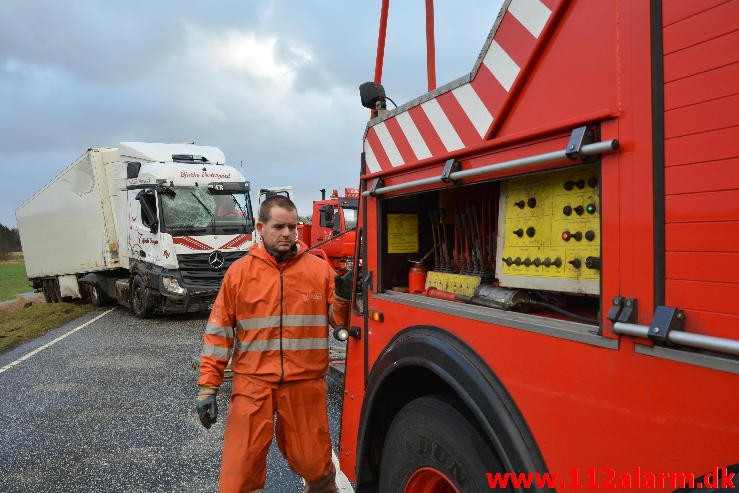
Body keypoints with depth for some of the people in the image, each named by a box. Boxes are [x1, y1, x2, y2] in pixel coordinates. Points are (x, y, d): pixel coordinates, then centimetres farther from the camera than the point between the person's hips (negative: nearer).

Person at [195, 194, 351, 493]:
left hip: (306, 384, 1)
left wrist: (342, 298, -17)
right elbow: (219, 331, 2)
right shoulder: (239, 271, 0)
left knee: (314, 463, 13)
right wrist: (208, 386, -1)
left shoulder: (319, 269, 1)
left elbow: (338, 320, 4)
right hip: (253, 383, 0)